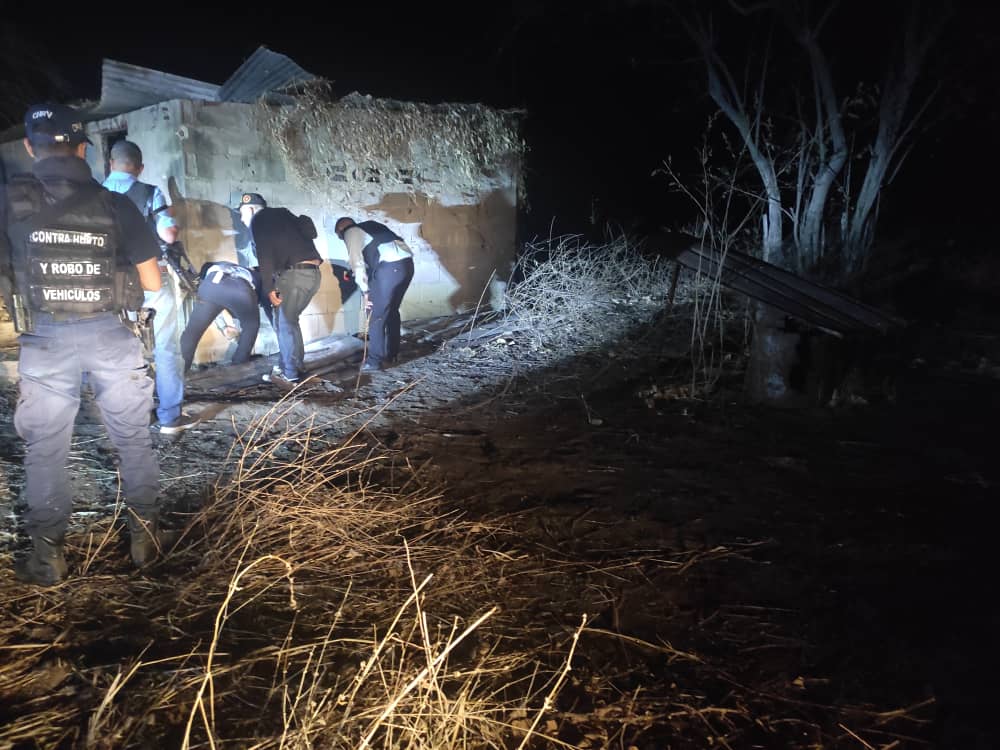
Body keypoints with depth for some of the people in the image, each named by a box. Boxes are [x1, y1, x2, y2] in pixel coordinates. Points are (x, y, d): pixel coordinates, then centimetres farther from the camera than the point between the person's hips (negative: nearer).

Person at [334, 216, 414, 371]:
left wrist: (365, 291, 0)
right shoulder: (371, 226, 33)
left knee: (376, 316, 1)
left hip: (390, 266, -8)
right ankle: (392, 354, 28)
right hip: (407, 261, 8)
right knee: (392, 311, 20)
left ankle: (375, 361, 5)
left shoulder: (351, 232, 10)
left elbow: (357, 263, -1)